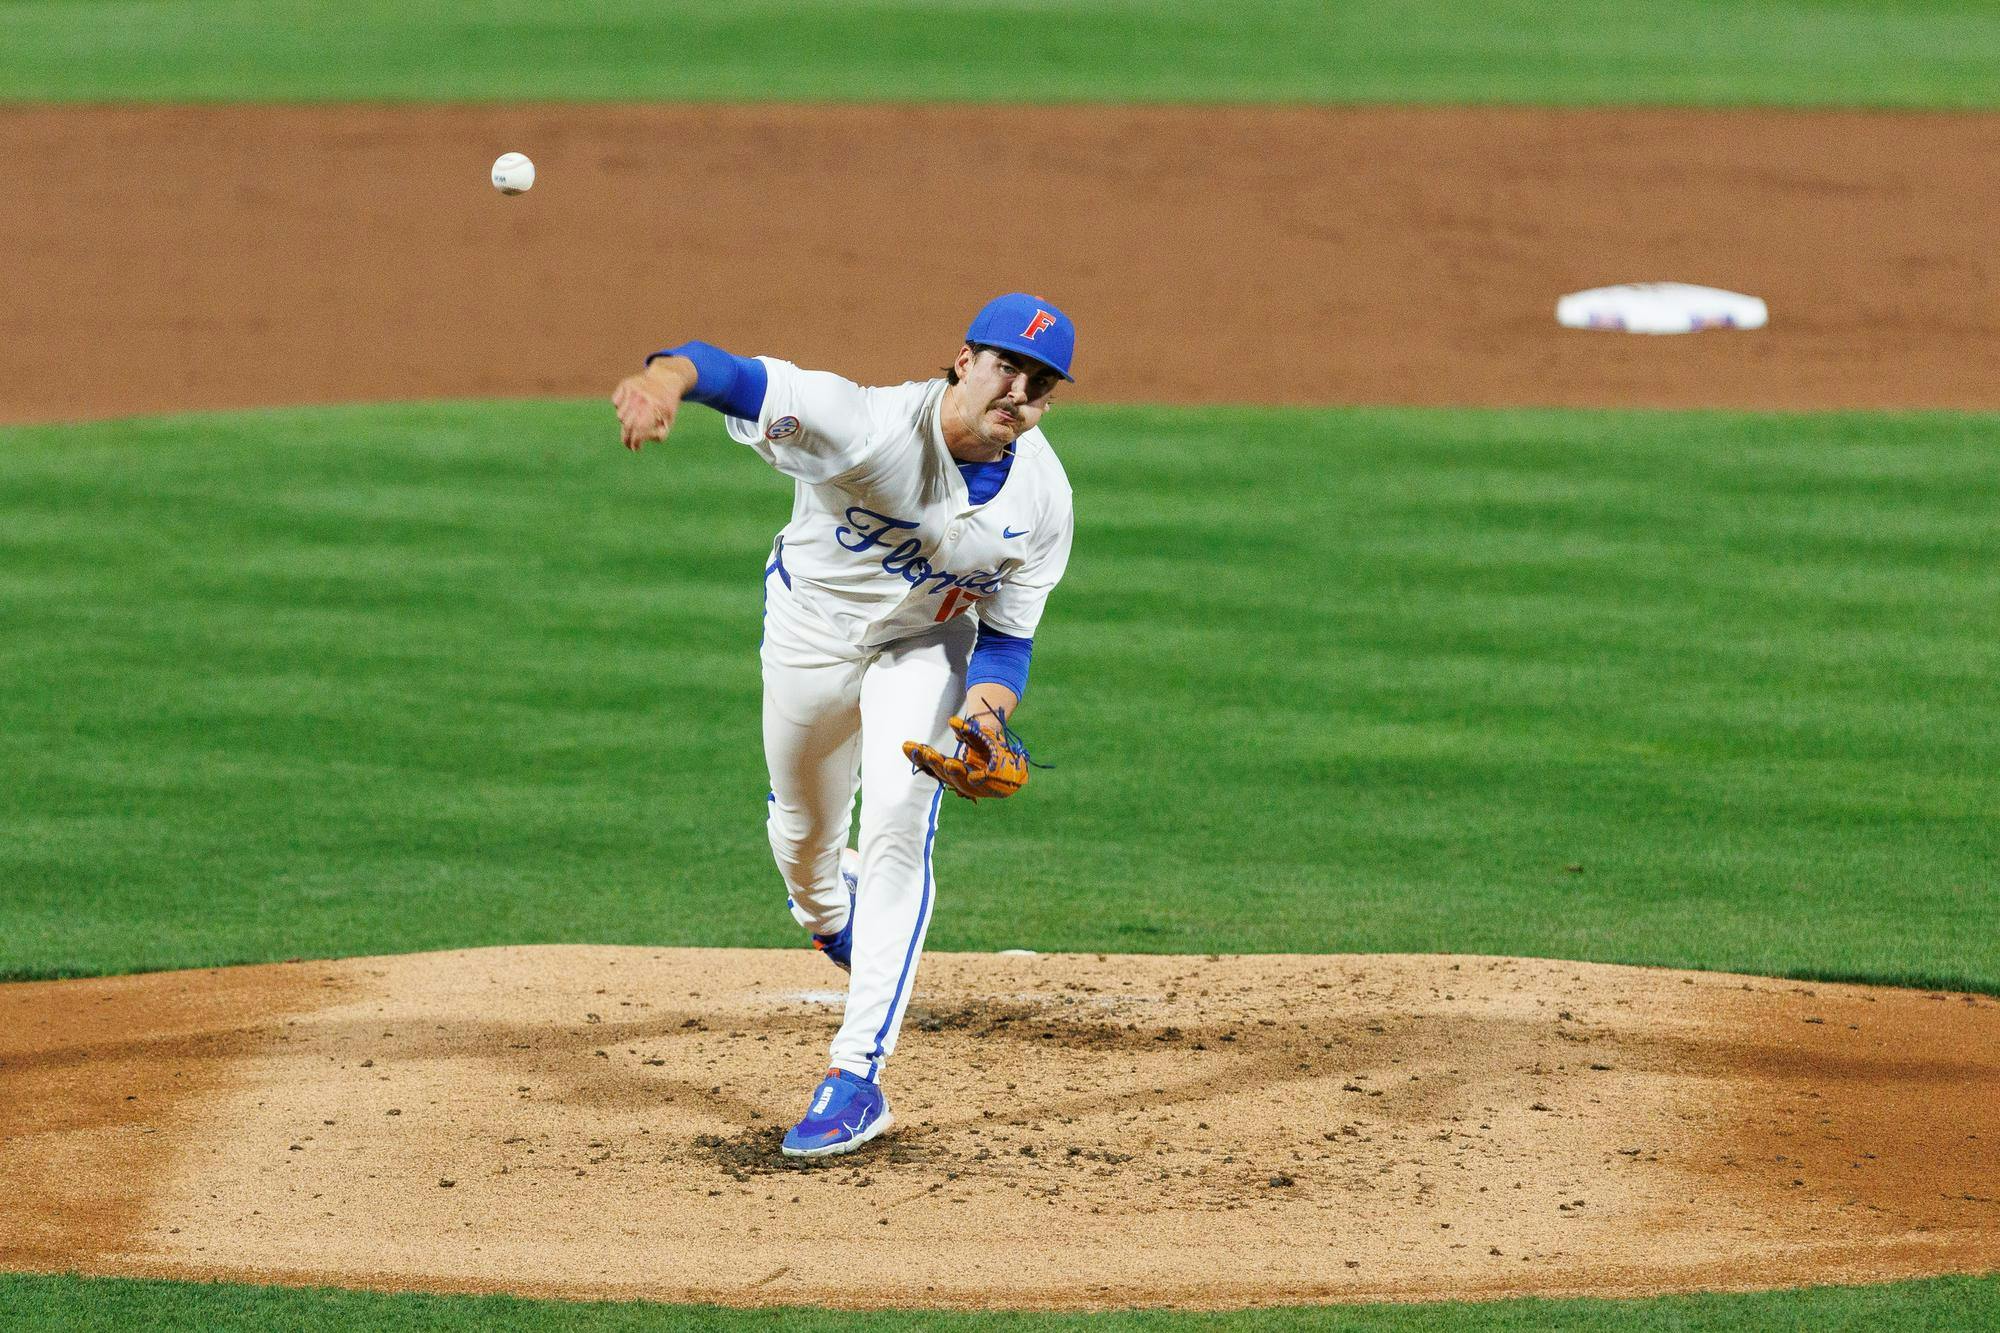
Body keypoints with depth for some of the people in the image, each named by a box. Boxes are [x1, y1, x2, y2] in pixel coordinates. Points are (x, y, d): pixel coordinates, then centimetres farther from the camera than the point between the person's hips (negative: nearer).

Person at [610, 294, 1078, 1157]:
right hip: (813, 627, -1)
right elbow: (735, 377, -48)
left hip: (925, 647, 1)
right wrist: (665, 379, -71)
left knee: (897, 833, -17)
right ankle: (832, 919, 55)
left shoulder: (1042, 502, -22)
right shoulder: (871, 426, -36)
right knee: (801, 837, 16)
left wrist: (985, 717, -33)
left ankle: (858, 1075, -14)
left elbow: (1008, 636, -11)